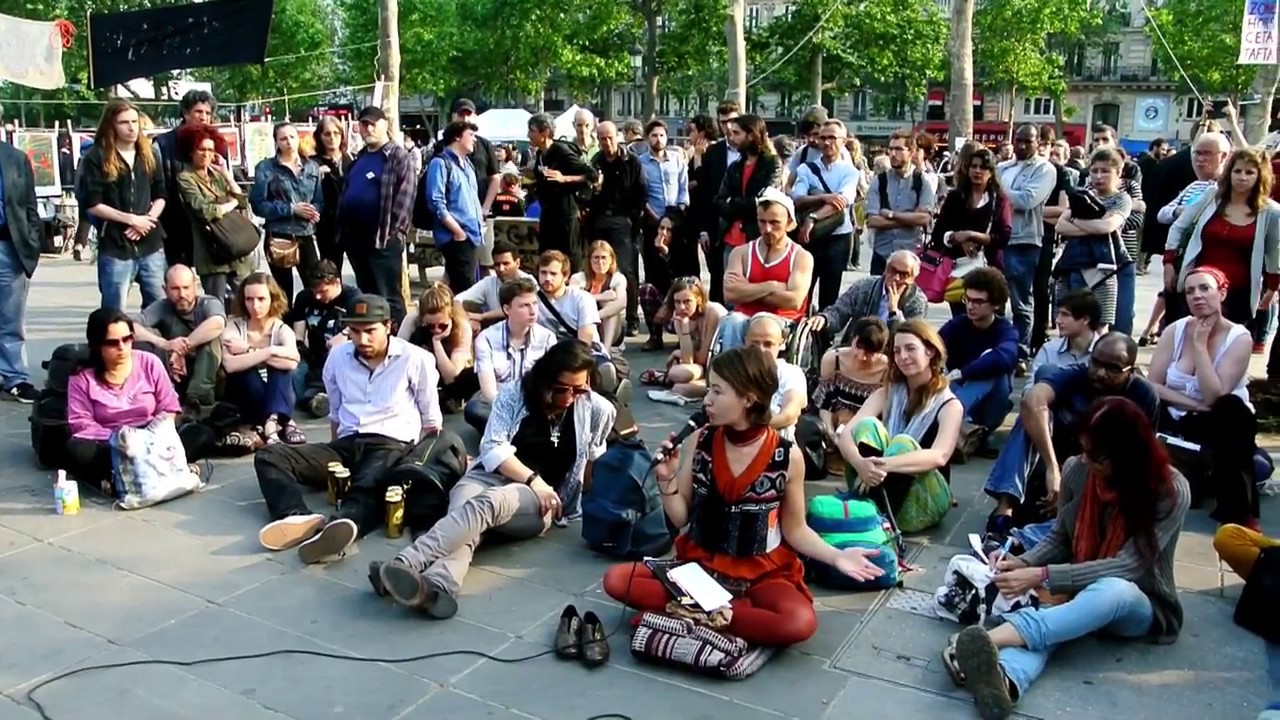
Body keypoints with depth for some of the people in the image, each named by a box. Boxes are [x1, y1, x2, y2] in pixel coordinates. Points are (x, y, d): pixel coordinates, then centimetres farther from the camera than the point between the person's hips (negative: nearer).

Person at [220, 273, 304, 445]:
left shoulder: (282, 330, -7)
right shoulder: (234, 328, -9)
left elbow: (292, 362, -31)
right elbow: (230, 365, -30)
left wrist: (248, 351, -27)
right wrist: (269, 351, -30)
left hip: (277, 396, 1)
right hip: (245, 401, 0)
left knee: (281, 365, -27)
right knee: (247, 369, -30)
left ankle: (269, 423, -43)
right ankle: (282, 422, -34)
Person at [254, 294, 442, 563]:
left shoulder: (414, 359, 1)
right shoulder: (337, 357, 13)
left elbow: (431, 421, 8)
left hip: (392, 446, -5)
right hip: (347, 445, 6)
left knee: (369, 485, -41)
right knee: (269, 456, -16)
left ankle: (341, 525, -72)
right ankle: (300, 518, -44)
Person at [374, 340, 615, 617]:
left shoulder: (597, 410, 4)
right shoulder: (514, 393, 2)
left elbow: (596, 460, 19)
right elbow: (492, 449, -6)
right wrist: (533, 479, -16)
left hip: (540, 502, -2)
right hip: (490, 476, 2)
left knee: (489, 501, -37)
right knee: (465, 516, -36)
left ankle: (406, 564, -58)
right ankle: (437, 587, -67)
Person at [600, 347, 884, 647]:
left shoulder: (787, 456, -12)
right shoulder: (699, 442, -5)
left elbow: (794, 529, -1)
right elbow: (680, 518, 1)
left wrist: (835, 556, -16)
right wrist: (667, 480, -16)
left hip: (761, 574, -3)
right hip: (699, 564, 3)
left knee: (800, 622, -33)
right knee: (616, 579, -17)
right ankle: (740, 610, -18)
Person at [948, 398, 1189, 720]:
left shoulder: (1171, 491, -19)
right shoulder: (1077, 470, -8)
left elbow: (1127, 566, -25)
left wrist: (1042, 577, -32)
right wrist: (1023, 563, -17)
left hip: (1139, 605, -3)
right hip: (1081, 591, 3)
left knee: (1112, 591, -40)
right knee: (1045, 620, -33)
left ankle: (987, 640, -59)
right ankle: (1004, 679, -67)